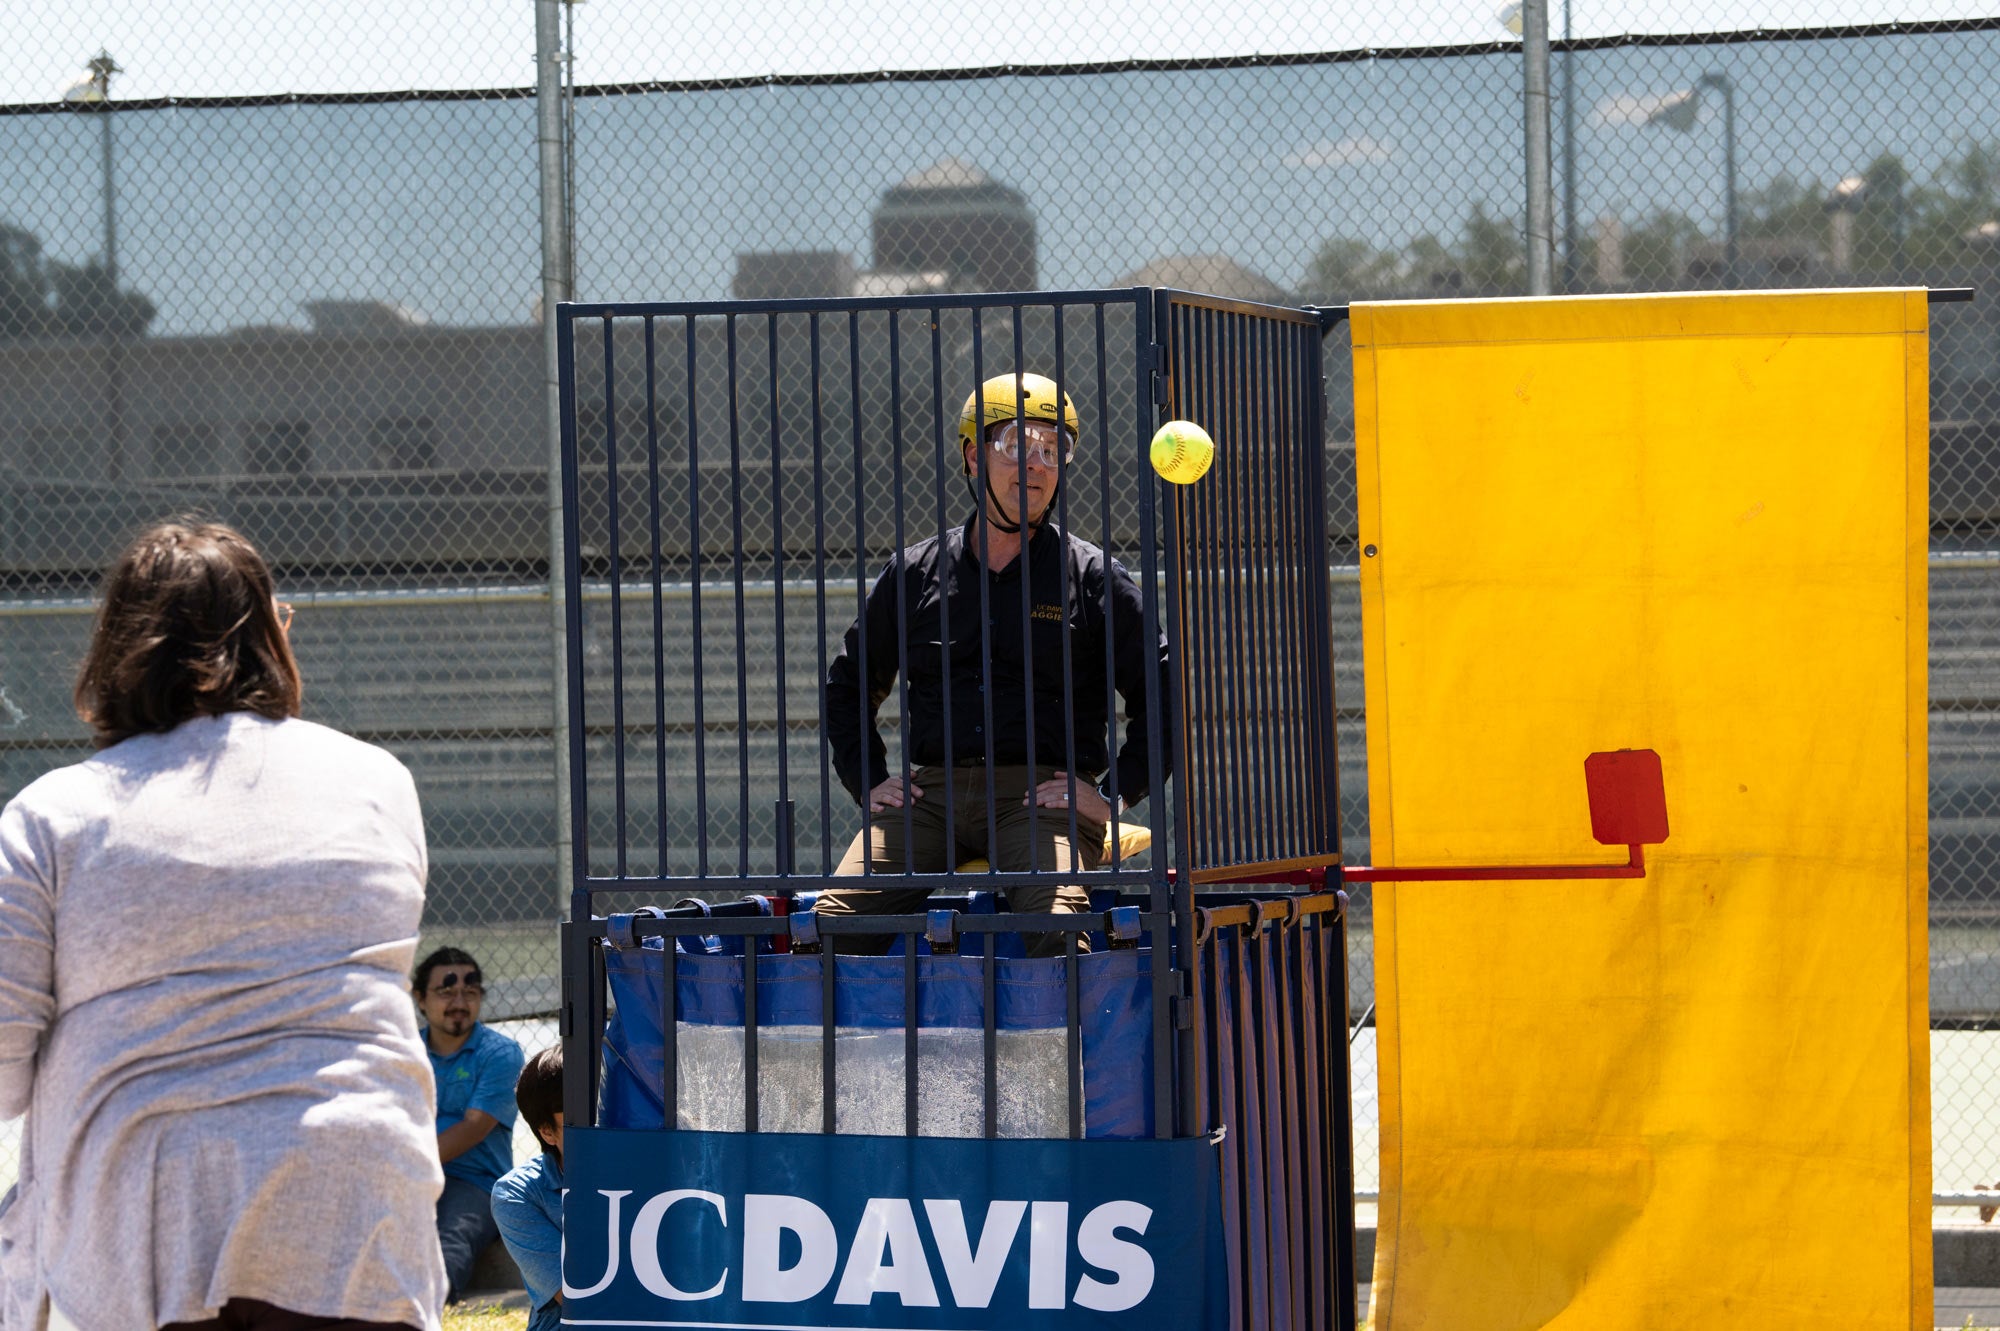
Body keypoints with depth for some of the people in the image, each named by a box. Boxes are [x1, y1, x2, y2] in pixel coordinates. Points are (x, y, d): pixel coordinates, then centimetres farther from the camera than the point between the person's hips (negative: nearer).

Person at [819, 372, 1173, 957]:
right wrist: (868, 782, 14)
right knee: (835, 919, -19)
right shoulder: (915, 574, 16)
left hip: (1043, 796, -3)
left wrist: (1113, 794, -3)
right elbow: (849, 686, 28)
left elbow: (1164, 699, 7)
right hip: (930, 793, 3)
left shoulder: (1092, 577, 8)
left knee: (1057, 925, -32)